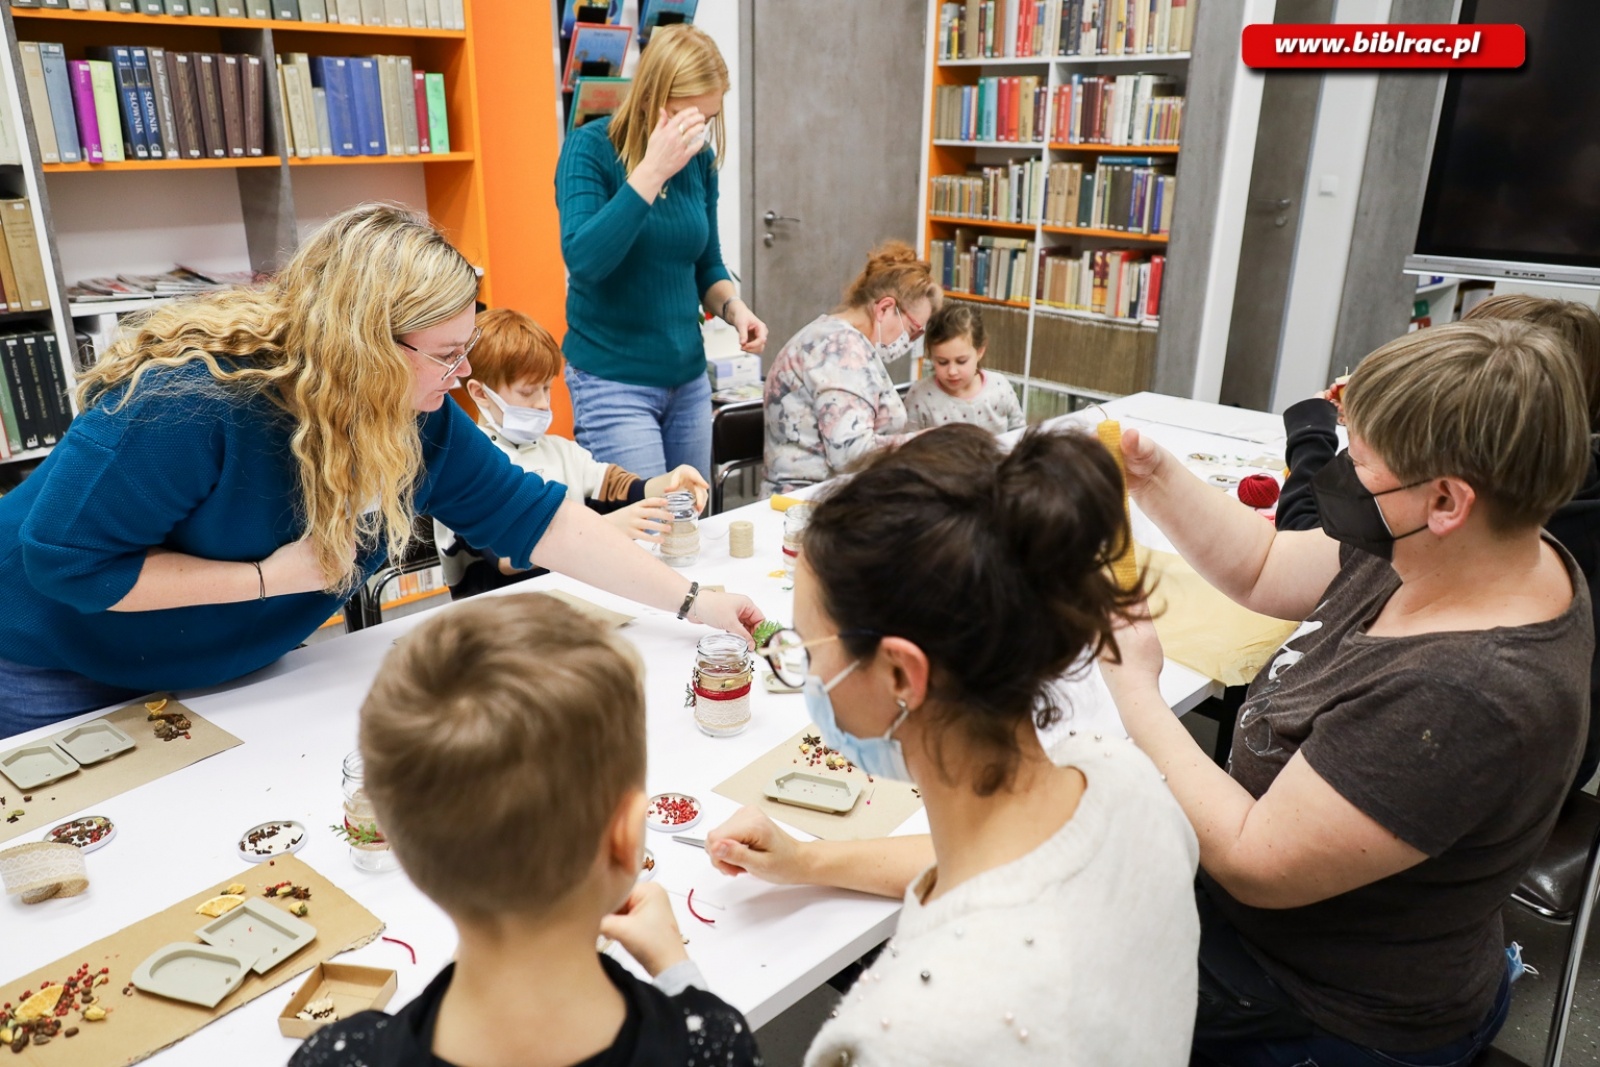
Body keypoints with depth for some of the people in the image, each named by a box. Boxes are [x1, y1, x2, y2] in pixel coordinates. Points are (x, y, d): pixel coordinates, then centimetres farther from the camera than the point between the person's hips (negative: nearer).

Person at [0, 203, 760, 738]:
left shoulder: (419, 420, -15)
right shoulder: (192, 403, -36)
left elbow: (531, 516, -13)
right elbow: (63, 560, -30)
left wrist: (691, 603, -16)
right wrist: (272, 575, -30)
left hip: (221, 675, 6)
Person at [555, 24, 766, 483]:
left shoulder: (701, 159, 3)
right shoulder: (590, 147, -11)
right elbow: (583, 260, -25)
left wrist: (732, 306, -6)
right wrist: (652, 170, -28)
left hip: (689, 376, 6)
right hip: (613, 379, -5)